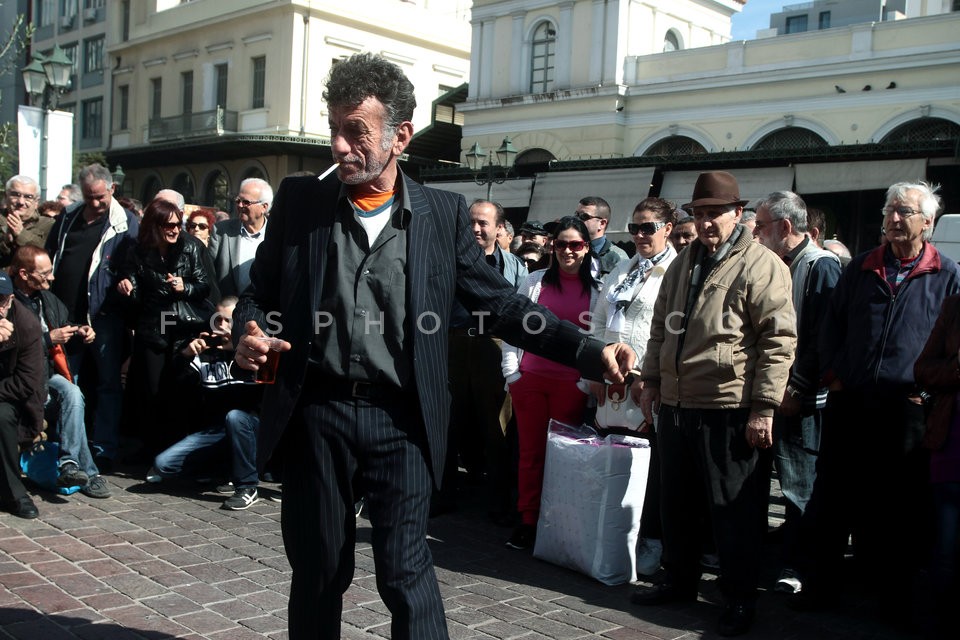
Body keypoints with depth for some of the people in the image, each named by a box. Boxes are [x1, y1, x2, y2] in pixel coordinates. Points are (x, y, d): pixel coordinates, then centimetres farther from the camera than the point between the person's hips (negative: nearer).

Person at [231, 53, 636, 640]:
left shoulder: (443, 214, 1)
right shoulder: (299, 201, 3)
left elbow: (500, 303, 2)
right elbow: (259, 294, 10)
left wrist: (589, 352, -10)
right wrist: (249, 333, -14)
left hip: (400, 419, -1)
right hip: (316, 412, 2)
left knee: (405, 570, -2)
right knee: (317, 568, 14)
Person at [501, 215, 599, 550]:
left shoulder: (596, 289, 4)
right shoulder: (535, 281, 7)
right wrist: (512, 372, 0)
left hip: (571, 384, -1)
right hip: (530, 378, 1)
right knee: (530, 450, 5)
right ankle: (528, 520, 14)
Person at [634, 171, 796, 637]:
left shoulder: (761, 266, -8)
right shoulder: (683, 263, 15)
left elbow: (778, 340, -13)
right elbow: (661, 327, 23)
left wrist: (764, 406, -16)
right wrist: (652, 380, 17)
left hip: (730, 412, -7)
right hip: (675, 406, 7)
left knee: (734, 511, 4)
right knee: (676, 503, 17)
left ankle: (739, 600, 19)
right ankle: (679, 580, 34)